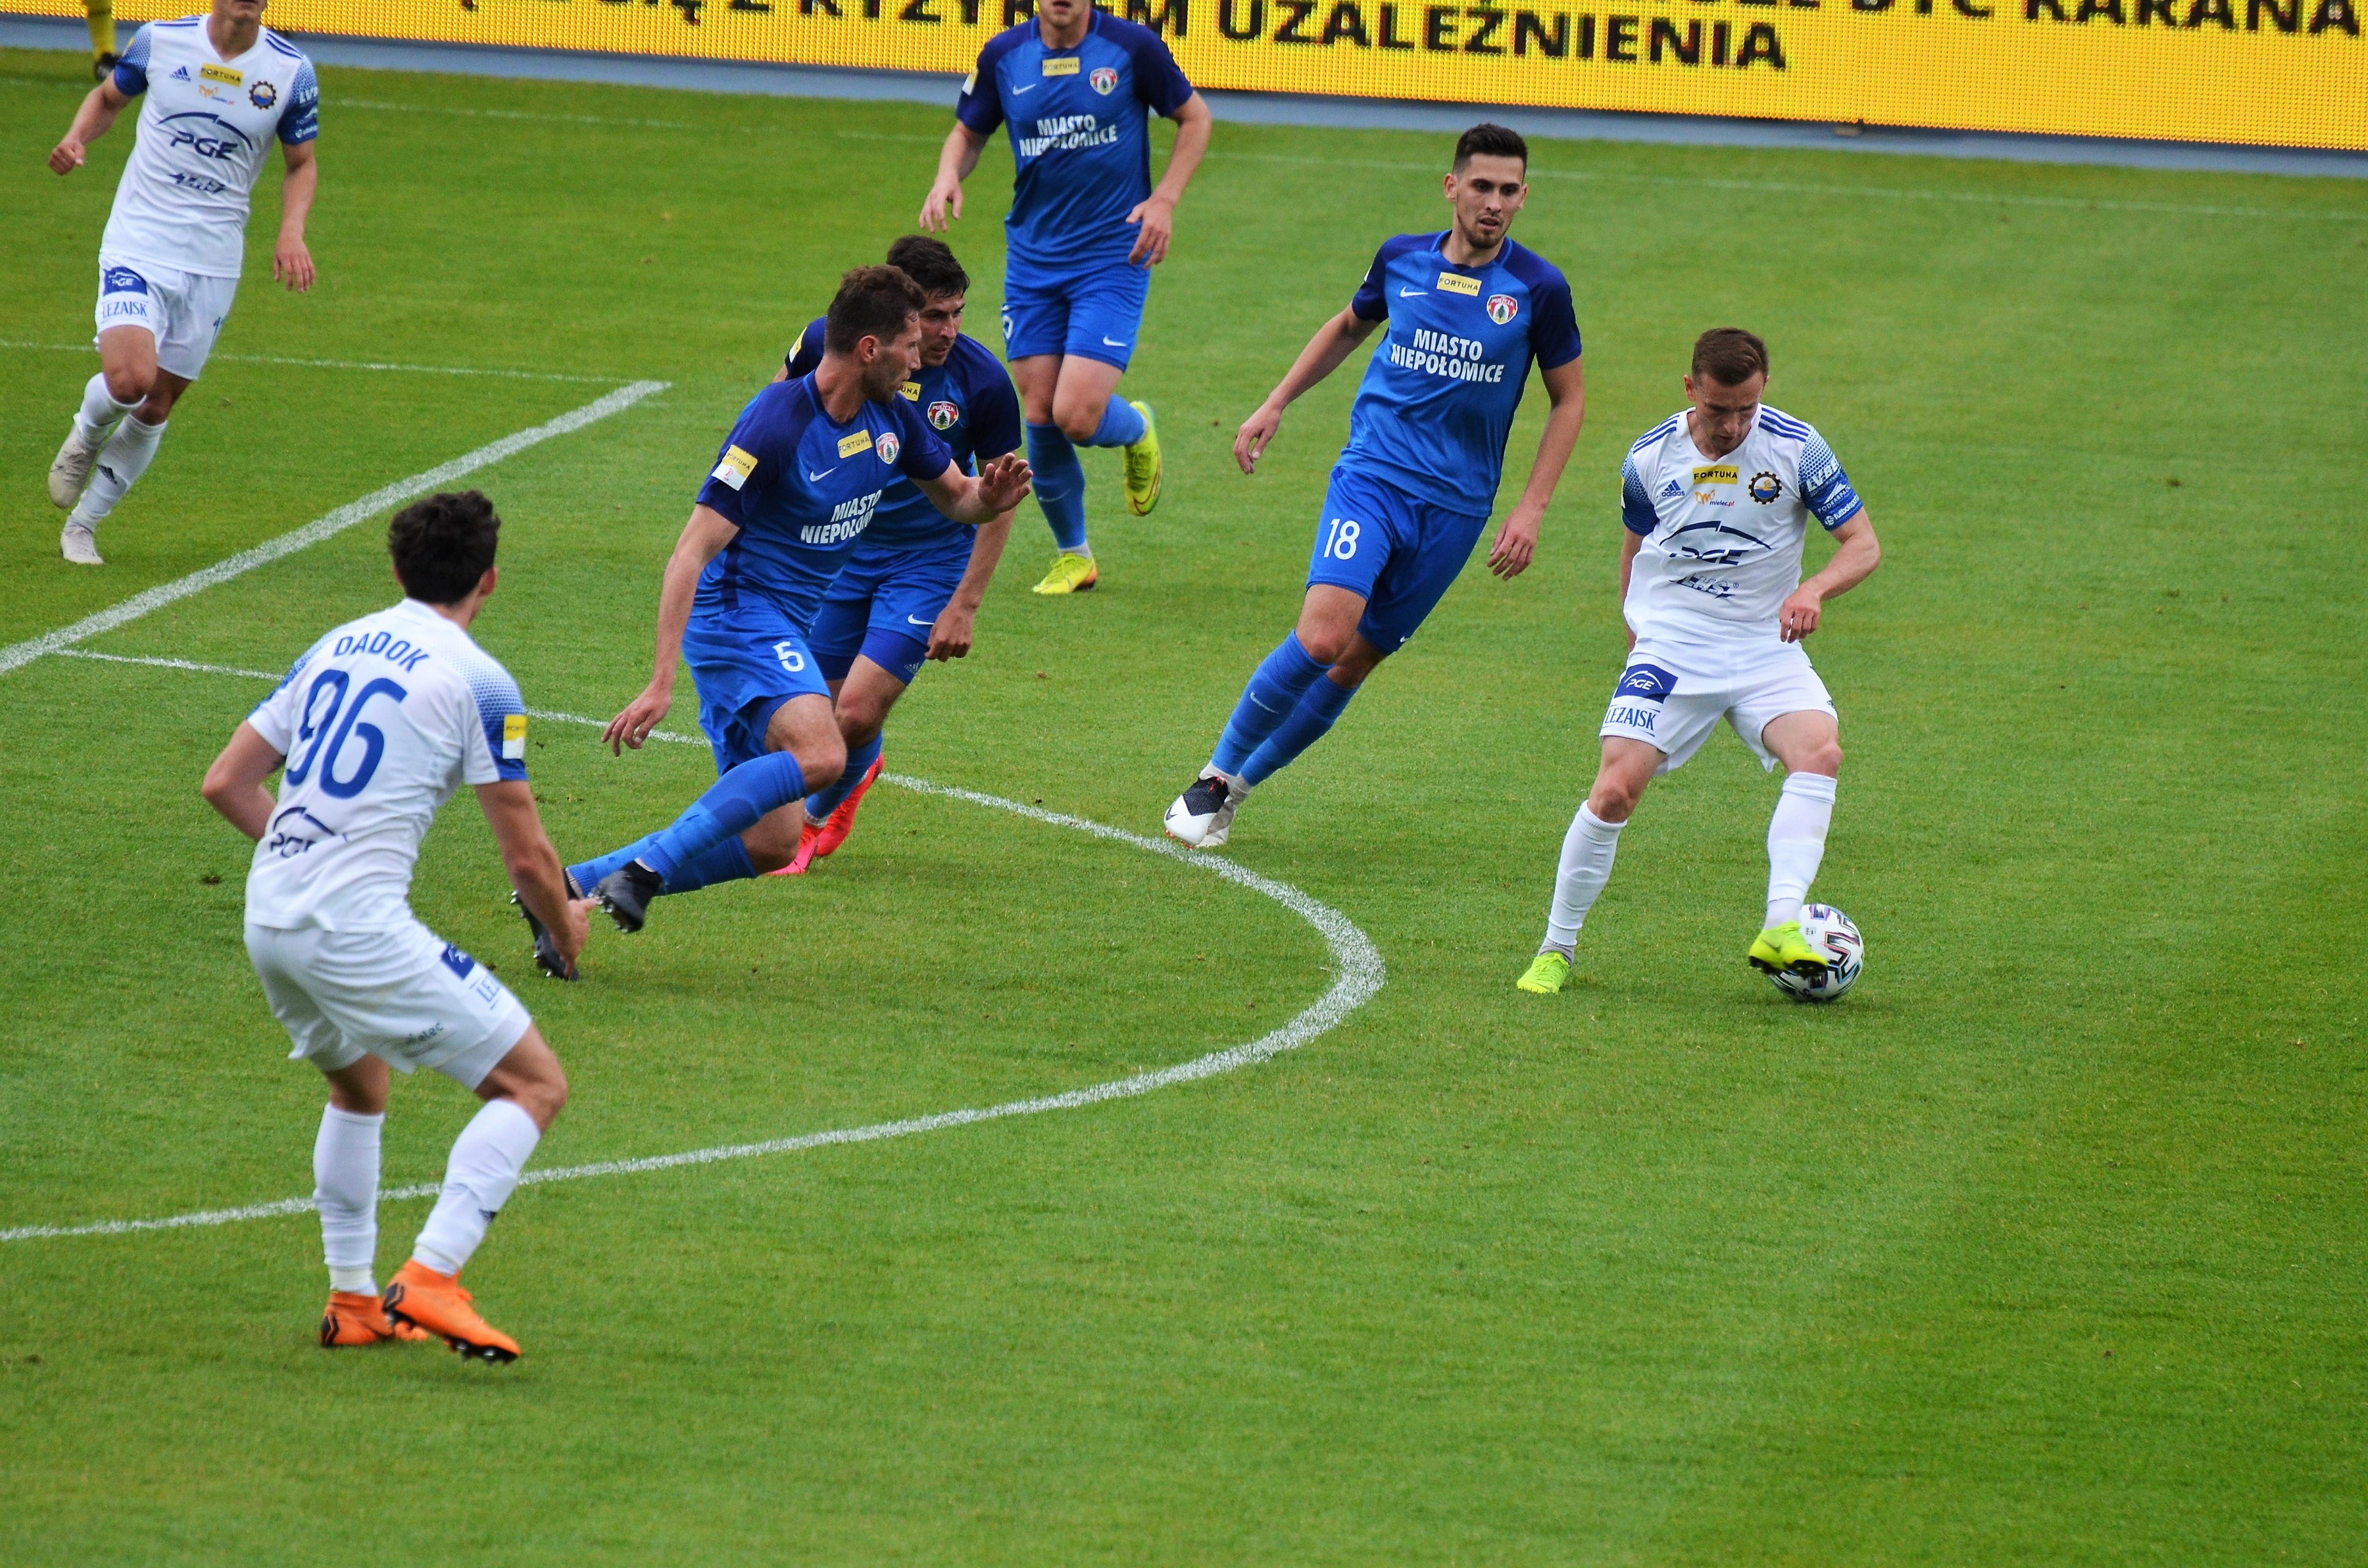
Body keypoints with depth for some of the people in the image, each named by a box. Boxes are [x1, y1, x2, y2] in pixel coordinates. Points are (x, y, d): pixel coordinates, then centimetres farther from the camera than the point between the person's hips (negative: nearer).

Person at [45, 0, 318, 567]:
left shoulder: (291, 71, -3)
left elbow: (303, 163, 10)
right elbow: (108, 97, 15)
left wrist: (291, 233, -7)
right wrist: (76, 138, -6)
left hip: (212, 264, 2)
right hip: (138, 244, -2)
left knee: (156, 408, 7)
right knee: (130, 378, -23)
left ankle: (83, 526, 27)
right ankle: (87, 432, 14)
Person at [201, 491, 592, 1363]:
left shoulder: (332, 650, 14)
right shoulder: (478, 683, -5)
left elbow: (226, 783, 16)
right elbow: (527, 858, -3)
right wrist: (566, 931, 17)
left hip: (270, 921, 7)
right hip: (359, 927, -7)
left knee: (360, 1085, 32)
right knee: (536, 1085, 0)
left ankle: (352, 1301, 30)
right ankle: (430, 1278, -14)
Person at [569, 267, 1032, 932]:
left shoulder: (892, 416, 3)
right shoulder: (775, 424, -21)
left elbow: (956, 498, 19)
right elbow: (692, 552, -22)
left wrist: (990, 497, -8)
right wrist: (661, 683, -28)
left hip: (787, 626, 9)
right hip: (739, 610, -9)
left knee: (770, 842, 4)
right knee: (819, 754, -33)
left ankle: (570, 883, 6)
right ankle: (646, 868, -30)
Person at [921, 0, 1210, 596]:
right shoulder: (1004, 56, 0)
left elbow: (1194, 117, 6)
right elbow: (968, 132, 14)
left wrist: (1165, 199, -6)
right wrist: (948, 178, -8)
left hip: (1113, 256, -3)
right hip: (1033, 259, 3)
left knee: (1079, 416, -14)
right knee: (1040, 417, 1)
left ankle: (1137, 429, 23)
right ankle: (1072, 555, 22)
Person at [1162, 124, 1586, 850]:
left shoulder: (1538, 289, -4)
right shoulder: (1403, 259, 2)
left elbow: (1570, 398, 7)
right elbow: (1349, 326, 23)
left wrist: (1531, 508, 0)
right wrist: (1275, 405, 20)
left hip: (1454, 508, 0)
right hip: (1371, 475, 0)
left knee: (1356, 661, 2)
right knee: (1323, 636, -21)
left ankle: (1242, 784, 21)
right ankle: (1217, 774, -4)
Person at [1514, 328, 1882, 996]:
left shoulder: (1796, 448, -8)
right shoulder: (1650, 458, -1)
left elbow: (1864, 545, -6)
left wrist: (1813, 590, -26)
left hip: (1767, 650, 0)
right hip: (1671, 646, 0)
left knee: (1820, 750, -29)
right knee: (1616, 789, -17)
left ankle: (1781, 928, -33)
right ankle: (1556, 950, 0)